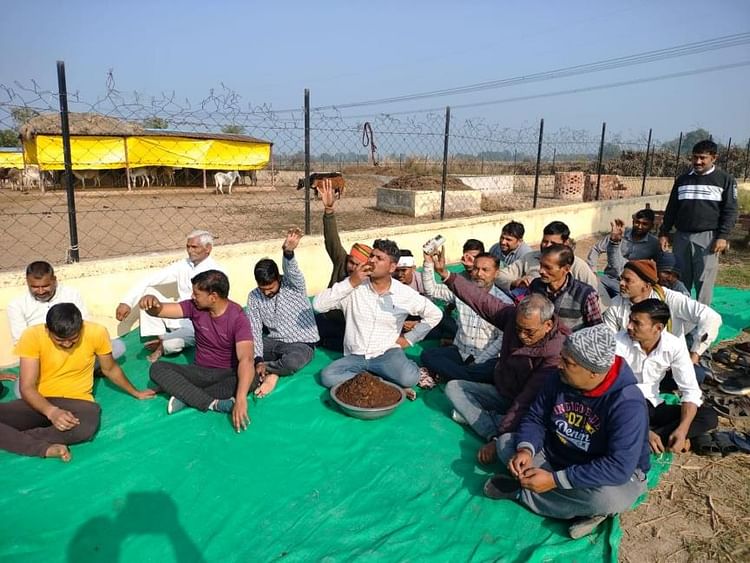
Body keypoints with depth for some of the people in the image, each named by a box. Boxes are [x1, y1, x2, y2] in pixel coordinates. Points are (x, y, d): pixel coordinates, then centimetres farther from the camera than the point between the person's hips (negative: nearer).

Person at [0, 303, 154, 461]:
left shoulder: (97, 333, -11)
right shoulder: (32, 336, -12)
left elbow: (110, 369, 8)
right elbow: (27, 387, -14)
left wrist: (136, 393, 18)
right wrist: (51, 411, -32)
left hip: (77, 401, 0)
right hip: (40, 402, 1)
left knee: (86, 427, -37)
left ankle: (13, 438, -20)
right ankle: (45, 448, -29)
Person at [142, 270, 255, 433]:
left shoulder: (238, 318, -22)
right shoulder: (194, 307, -6)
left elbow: (246, 359, -35)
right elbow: (160, 310, -7)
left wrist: (240, 399, -49)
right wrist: (152, 301, -35)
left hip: (227, 375, -4)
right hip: (199, 372, 4)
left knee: (252, 379, -36)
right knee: (157, 368, -19)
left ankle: (185, 396, -27)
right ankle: (213, 403, -29)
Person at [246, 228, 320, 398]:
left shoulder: (293, 284, -12)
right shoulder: (254, 297, -3)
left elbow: (291, 270, -36)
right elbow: (254, 331, -8)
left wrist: (288, 252, -59)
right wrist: (258, 359, -21)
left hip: (301, 343, -4)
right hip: (273, 342, 4)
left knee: (292, 362, -39)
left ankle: (267, 369, -9)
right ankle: (272, 371, -20)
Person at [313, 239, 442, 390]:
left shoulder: (405, 294, -4)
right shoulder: (353, 286, -6)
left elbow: (434, 314, 9)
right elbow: (318, 305, -17)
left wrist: (409, 338, 4)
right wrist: (350, 283, -24)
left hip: (387, 353, -1)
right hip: (355, 356, 1)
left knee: (409, 378, -30)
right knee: (327, 376, -26)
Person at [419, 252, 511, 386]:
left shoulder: (504, 301, -5)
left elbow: (503, 338, -9)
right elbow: (432, 290, 2)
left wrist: (478, 362, -16)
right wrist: (429, 262, -12)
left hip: (486, 358, -3)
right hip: (460, 351, 3)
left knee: (495, 369, -36)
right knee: (427, 355, -21)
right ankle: (473, 379, -20)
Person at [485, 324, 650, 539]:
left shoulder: (627, 403, -30)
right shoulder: (560, 379, -13)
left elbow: (618, 467, -35)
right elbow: (535, 418, -2)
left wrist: (555, 479, -37)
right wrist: (525, 449, -25)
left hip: (615, 475, -5)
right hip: (556, 456, 6)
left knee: (605, 497, -39)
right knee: (505, 442, -8)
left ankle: (520, 490, -15)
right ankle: (581, 507, -12)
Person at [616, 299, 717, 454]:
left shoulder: (675, 346, -11)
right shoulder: (619, 342, -21)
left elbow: (691, 391, -8)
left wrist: (682, 429, -25)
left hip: (652, 406, 5)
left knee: (709, 416, -14)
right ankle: (666, 439, -16)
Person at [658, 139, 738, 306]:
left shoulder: (725, 180, 4)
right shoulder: (682, 180, 14)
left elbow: (730, 211, 0)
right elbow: (671, 209, 17)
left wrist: (722, 236, -11)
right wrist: (664, 233, 10)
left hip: (708, 237, -3)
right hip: (681, 236, 4)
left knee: (704, 281, -5)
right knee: (680, 279, 6)